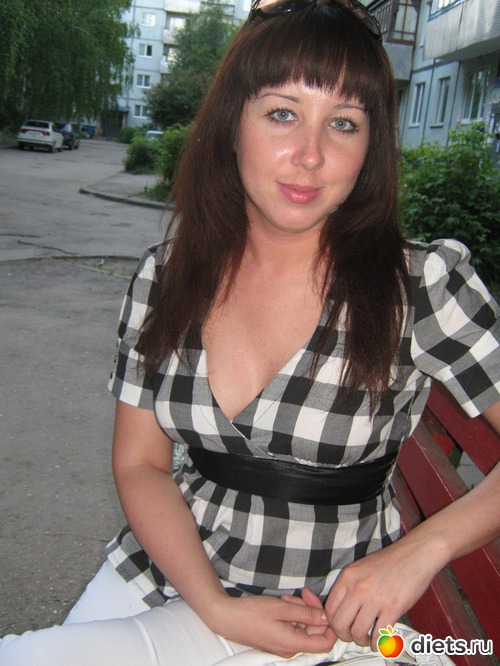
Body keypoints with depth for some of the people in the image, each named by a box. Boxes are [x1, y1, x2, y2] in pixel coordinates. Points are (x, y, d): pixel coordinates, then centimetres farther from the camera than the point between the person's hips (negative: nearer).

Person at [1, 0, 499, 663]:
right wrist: (216, 606, -14)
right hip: (167, 563, 4)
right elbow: (140, 465, -2)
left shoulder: (422, 283, -16)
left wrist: (421, 548, -23)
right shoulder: (165, 274, -5)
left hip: (326, 610, -3)